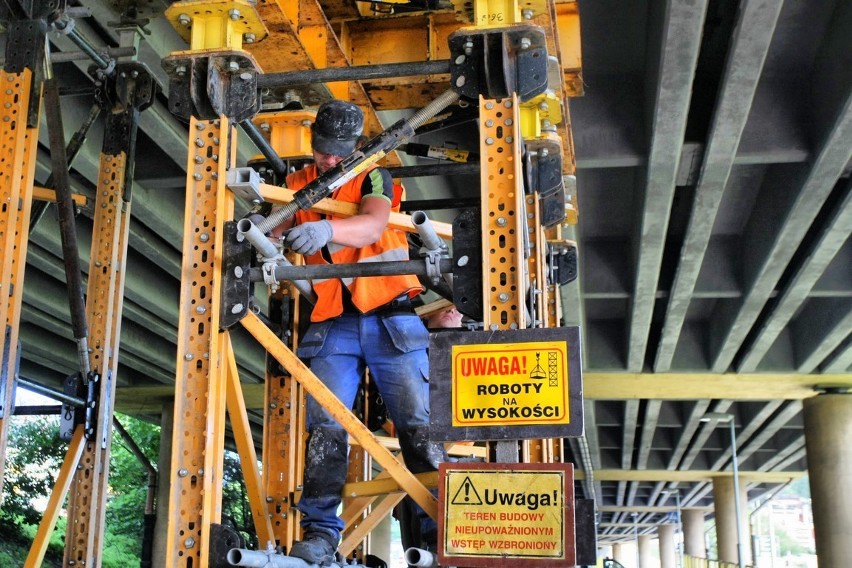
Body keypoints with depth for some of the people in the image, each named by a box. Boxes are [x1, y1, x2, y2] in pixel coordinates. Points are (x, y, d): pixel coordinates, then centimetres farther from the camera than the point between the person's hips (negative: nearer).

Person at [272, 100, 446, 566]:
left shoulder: (373, 177, 2)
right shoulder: (297, 185, 13)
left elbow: (372, 225, -19)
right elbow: (273, 232, 4)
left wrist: (326, 229, -39)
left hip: (389, 319, -2)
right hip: (332, 323, 2)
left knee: (419, 425, -4)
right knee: (324, 428, -7)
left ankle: (441, 528, 1)